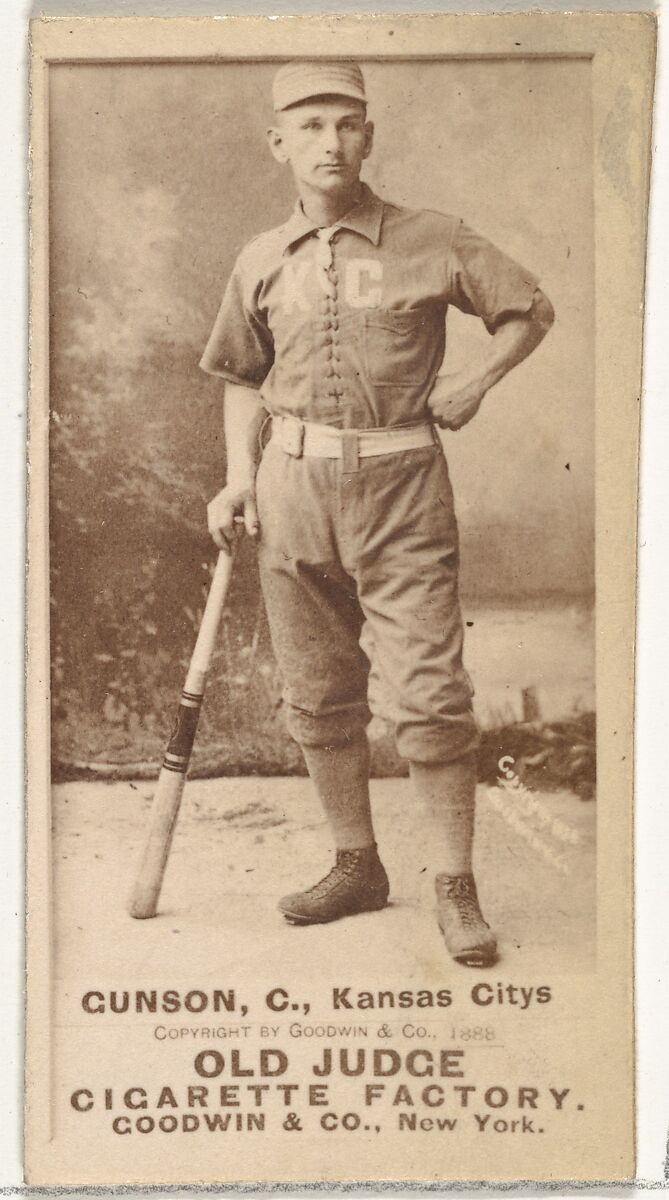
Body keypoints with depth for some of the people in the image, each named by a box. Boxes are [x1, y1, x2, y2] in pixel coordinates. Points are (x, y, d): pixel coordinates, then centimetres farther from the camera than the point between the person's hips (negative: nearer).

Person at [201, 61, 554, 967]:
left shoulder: (431, 243, -1)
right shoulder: (262, 263, 8)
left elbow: (532, 309, 10)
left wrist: (475, 378, -5)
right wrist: (239, 479, 6)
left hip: (402, 485, -3)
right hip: (293, 486, 4)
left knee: (431, 692, -6)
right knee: (318, 694, 10)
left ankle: (456, 888, 7)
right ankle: (357, 866, 25)